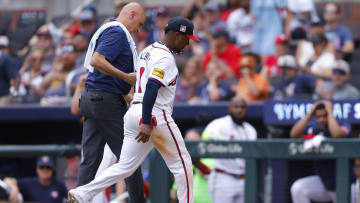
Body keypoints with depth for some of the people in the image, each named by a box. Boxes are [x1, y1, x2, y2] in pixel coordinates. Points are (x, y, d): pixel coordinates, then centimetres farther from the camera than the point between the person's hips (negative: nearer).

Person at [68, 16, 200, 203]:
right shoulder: (165, 57, -12)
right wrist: (146, 123, -29)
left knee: (126, 166, 5)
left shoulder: (148, 51, 18)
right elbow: (151, 88, -23)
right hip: (155, 115, -9)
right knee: (182, 163, 3)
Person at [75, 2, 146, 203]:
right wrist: (126, 77, -20)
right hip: (106, 100, -10)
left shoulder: (107, 29, 22)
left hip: (91, 98, 10)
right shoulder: (117, 32, -9)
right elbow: (97, 60, -23)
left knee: (90, 160, 4)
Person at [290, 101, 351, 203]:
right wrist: (310, 113, -15)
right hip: (322, 181, 3)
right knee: (297, 189, -21)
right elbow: (294, 134, -18)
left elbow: (337, 135, -37)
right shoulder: (313, 127, -1)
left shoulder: (344, 126, -12)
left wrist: (330, 112, -23)